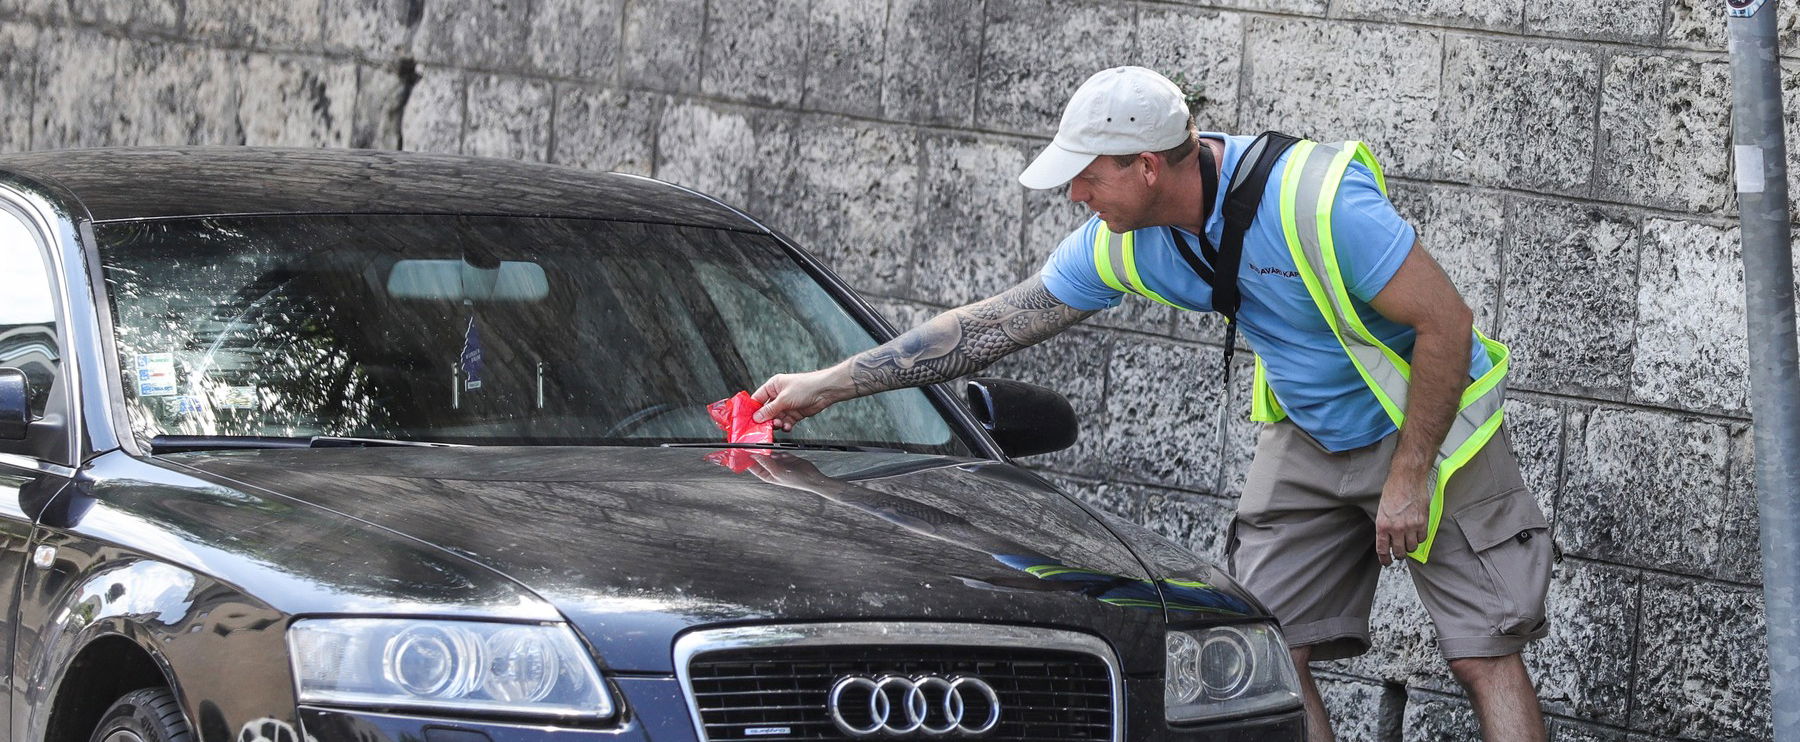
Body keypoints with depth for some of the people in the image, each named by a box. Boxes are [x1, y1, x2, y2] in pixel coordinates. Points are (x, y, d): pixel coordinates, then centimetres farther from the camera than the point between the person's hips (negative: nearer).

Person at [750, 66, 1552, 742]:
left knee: (1485, 655, -10)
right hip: (1307, 435, 7)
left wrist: (1409, 476, -23)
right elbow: (995, 323, -2)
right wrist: (830, 383, -2)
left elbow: (1446, 325, -27)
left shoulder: (1316, 198, -31)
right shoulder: (1125, 243, -9)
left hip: (1427, 424, -7)